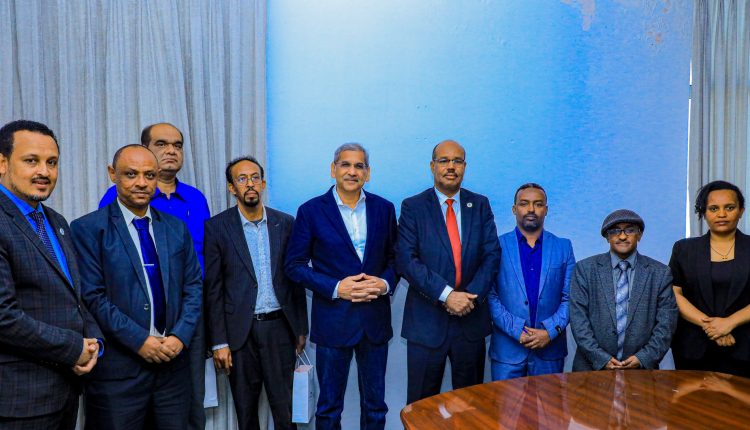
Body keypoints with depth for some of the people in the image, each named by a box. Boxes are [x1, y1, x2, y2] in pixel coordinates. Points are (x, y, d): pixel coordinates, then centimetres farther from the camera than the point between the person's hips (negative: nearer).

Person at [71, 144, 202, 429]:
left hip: (172, 361, 4)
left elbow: (193, 287, 8)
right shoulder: (88, 229, -4)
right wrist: (140, 340, -14)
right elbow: (92, 296, -10)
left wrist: (180, 336, -5)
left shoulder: (176, 228, 9)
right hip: (117, 366, -4)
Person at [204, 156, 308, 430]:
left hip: (279, 328, 1)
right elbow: (213, 289, -3)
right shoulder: (217, 227, -3)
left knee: (284, 407, 7)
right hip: (241, 332, -1)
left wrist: (301, 328, 7)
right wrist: (219, 342, -5)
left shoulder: (285, 223, 3)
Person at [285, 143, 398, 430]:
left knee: (375, 405, 16)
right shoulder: (311, 211, -5)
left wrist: (386, 283, -11)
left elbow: (395, 257, 9)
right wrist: (335, 288, -16)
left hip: (375, 319, 3)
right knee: (329, 406, 13)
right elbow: (294, 265, -5)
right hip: (334, 319, -2)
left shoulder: (384, 209, 3)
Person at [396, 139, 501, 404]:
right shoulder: (412, 207, -2)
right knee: (422, 403, 9)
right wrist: (446, 295, -19)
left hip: (471, 318, 3)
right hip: (427, 320, -2)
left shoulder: (480, 205, 7)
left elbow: (492, 255, 1)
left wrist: (471, 295, -13)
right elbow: (406, 260, -12)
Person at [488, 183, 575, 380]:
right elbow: (490, 296, -4)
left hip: (550, 348, 2)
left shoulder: (563, 247, 6)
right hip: (507, 349, -1)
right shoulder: (497, 246, -1)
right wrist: (517, 331, -13)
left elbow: (570, 297, 3)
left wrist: (550, 331, -10)